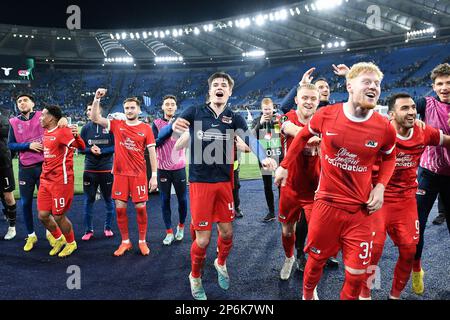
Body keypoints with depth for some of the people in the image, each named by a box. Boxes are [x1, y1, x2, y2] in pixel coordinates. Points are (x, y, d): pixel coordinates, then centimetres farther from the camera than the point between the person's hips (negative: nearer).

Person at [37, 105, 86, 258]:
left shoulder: (64, 131, -14)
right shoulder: (46, 132, 12)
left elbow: (81, 146, -18)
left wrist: (76, 135, -34)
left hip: (61, 181, -8)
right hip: (46, 180, 8)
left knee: (59, 216, 1)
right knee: (43, 215, 10)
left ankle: (71, 243, 25)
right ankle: (59, 239, 34)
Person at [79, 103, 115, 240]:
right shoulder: (86, 127, 4)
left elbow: (116, 146, -4)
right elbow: (81, 147, 6)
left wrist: (101, 151, -17)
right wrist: (90, 150, -14)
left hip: (107, 169, -2)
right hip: (90, 170, 2)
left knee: (108, 199, 8)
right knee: (89, 200, 6)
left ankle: (108, 227, 24)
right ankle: (88, 230, 18)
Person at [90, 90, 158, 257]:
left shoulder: (146, 128, -1)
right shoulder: (116, 125, 5)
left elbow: (152, 152, -1)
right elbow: (95, 118, 0)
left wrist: (154, 176, -6)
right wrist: (97, 99, -12)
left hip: (139, 174, -2)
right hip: (120, 174, 2)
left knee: (141, 208, 2)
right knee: (120, 208, 4)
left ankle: (142, 241, 19)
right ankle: (125, 241, 20)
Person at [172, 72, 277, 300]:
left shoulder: (234, 118, 3)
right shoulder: (194, 113, -1)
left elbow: (249, 138, -13)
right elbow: (171, 129, -10)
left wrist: (263, 157, -33)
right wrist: (174, 126, -35)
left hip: (224, 182, 3)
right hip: (200, 182, -2)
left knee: (227, 232, 11)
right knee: (203, 239, 1)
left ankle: (221, 264, 43)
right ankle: (195, 277, 29)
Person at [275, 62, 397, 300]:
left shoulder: (384, 128, -7)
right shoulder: (326, 115, -9)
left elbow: (389, 157, 13)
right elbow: (303, 136, 11)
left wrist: (381, 185, -3)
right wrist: (284, 166, 13)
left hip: (361, 209, 1)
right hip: (326, 203, 0)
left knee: (356, 273, 4)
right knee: (316, 260, 15)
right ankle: (307, 295, 45)